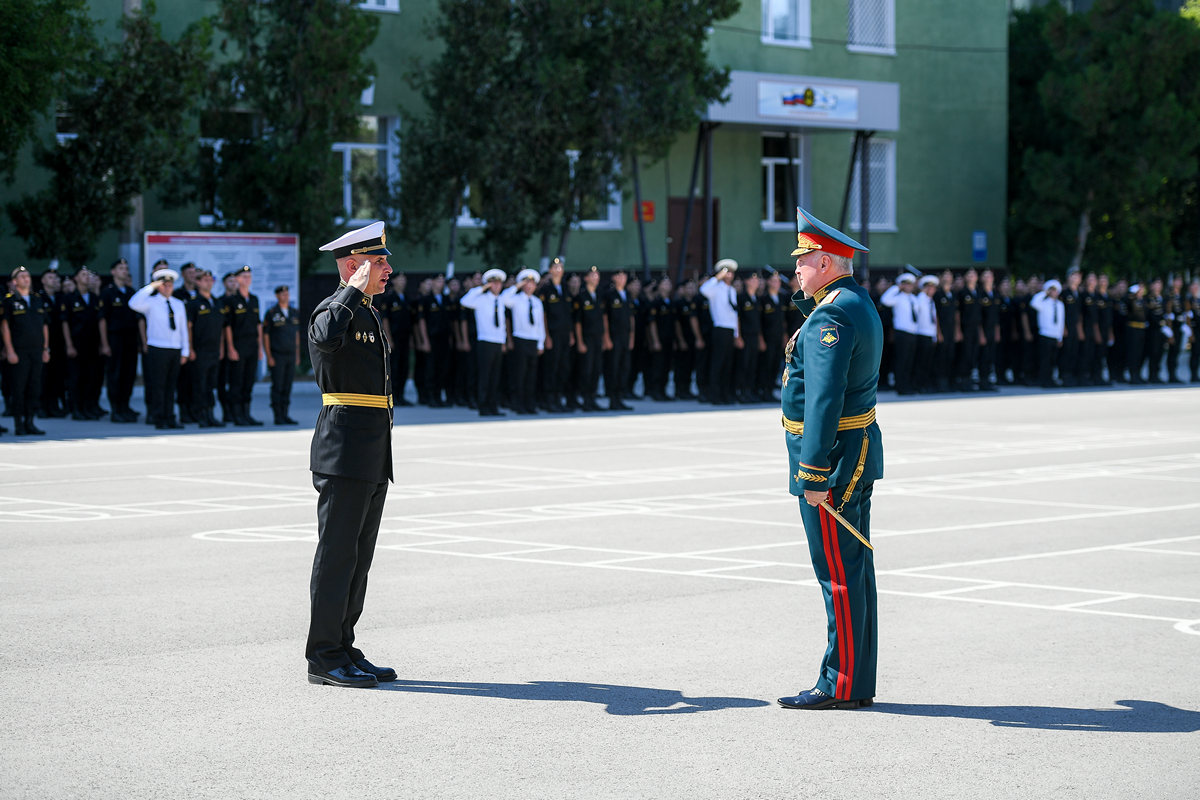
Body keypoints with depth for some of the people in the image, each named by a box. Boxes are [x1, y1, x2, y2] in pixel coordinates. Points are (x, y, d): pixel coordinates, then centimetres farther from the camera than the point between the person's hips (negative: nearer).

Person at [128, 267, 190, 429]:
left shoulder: (179, 304, 15)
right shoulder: (151, 303, 1)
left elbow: (183, 329, 16)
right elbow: (134, 304, -20)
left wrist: (185, 352, 11)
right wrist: (151, 286, -18)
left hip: (176, 350, 4)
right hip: (157, 349, -4)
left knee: (171, 386, 7)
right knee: (158, 385, -4)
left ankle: (170, 419, 11)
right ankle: (159, 420, 0)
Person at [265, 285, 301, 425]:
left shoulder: (294, 313, 12)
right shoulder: (271, 313, -4)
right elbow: (265, 336, -4)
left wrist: (297, 355, 14)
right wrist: (269, 356, -9)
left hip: (291, 355, 5)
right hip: (277, 355, -5)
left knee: (287, 387, 6)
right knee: (277, 387, -3)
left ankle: (285, 415, 11)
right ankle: (277, 416, 0)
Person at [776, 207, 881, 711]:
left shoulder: (830, 317, -18)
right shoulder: (859, 304, 13)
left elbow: (824, 399, -24)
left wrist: (815, 474, -25)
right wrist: (808, 295, 20)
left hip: (833, 455, -10)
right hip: (860, 448, 10)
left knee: (838, 574, -6)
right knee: (853, 570, 13)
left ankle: (841, 684, -2)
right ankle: (859, 682, 18)